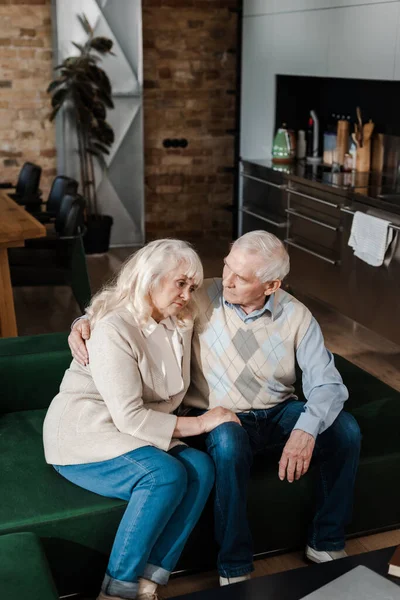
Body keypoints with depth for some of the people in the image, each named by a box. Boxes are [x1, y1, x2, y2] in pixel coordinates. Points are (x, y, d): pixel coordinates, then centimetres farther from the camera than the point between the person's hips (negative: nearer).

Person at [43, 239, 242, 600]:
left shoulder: (179, 322, 5)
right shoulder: (114, 330, -19)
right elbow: (129, 417, -23)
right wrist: (199, 424, -18)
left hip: (138, 431, 7)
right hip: (83, 438, -7)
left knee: (201, 468, -19)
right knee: (166, 475, -30)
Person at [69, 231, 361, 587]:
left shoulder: (296, 316, -9)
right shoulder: (201, 299, -12)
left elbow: (327, 383, -13)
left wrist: (306, 429, -33)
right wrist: (84, 323, -22)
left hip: (279, 411, 3)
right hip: (222, 417, -3)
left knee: (344, 428, -22)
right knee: (228, 442, -39)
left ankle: (326, 544, -2)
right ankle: (234, 568, -21)